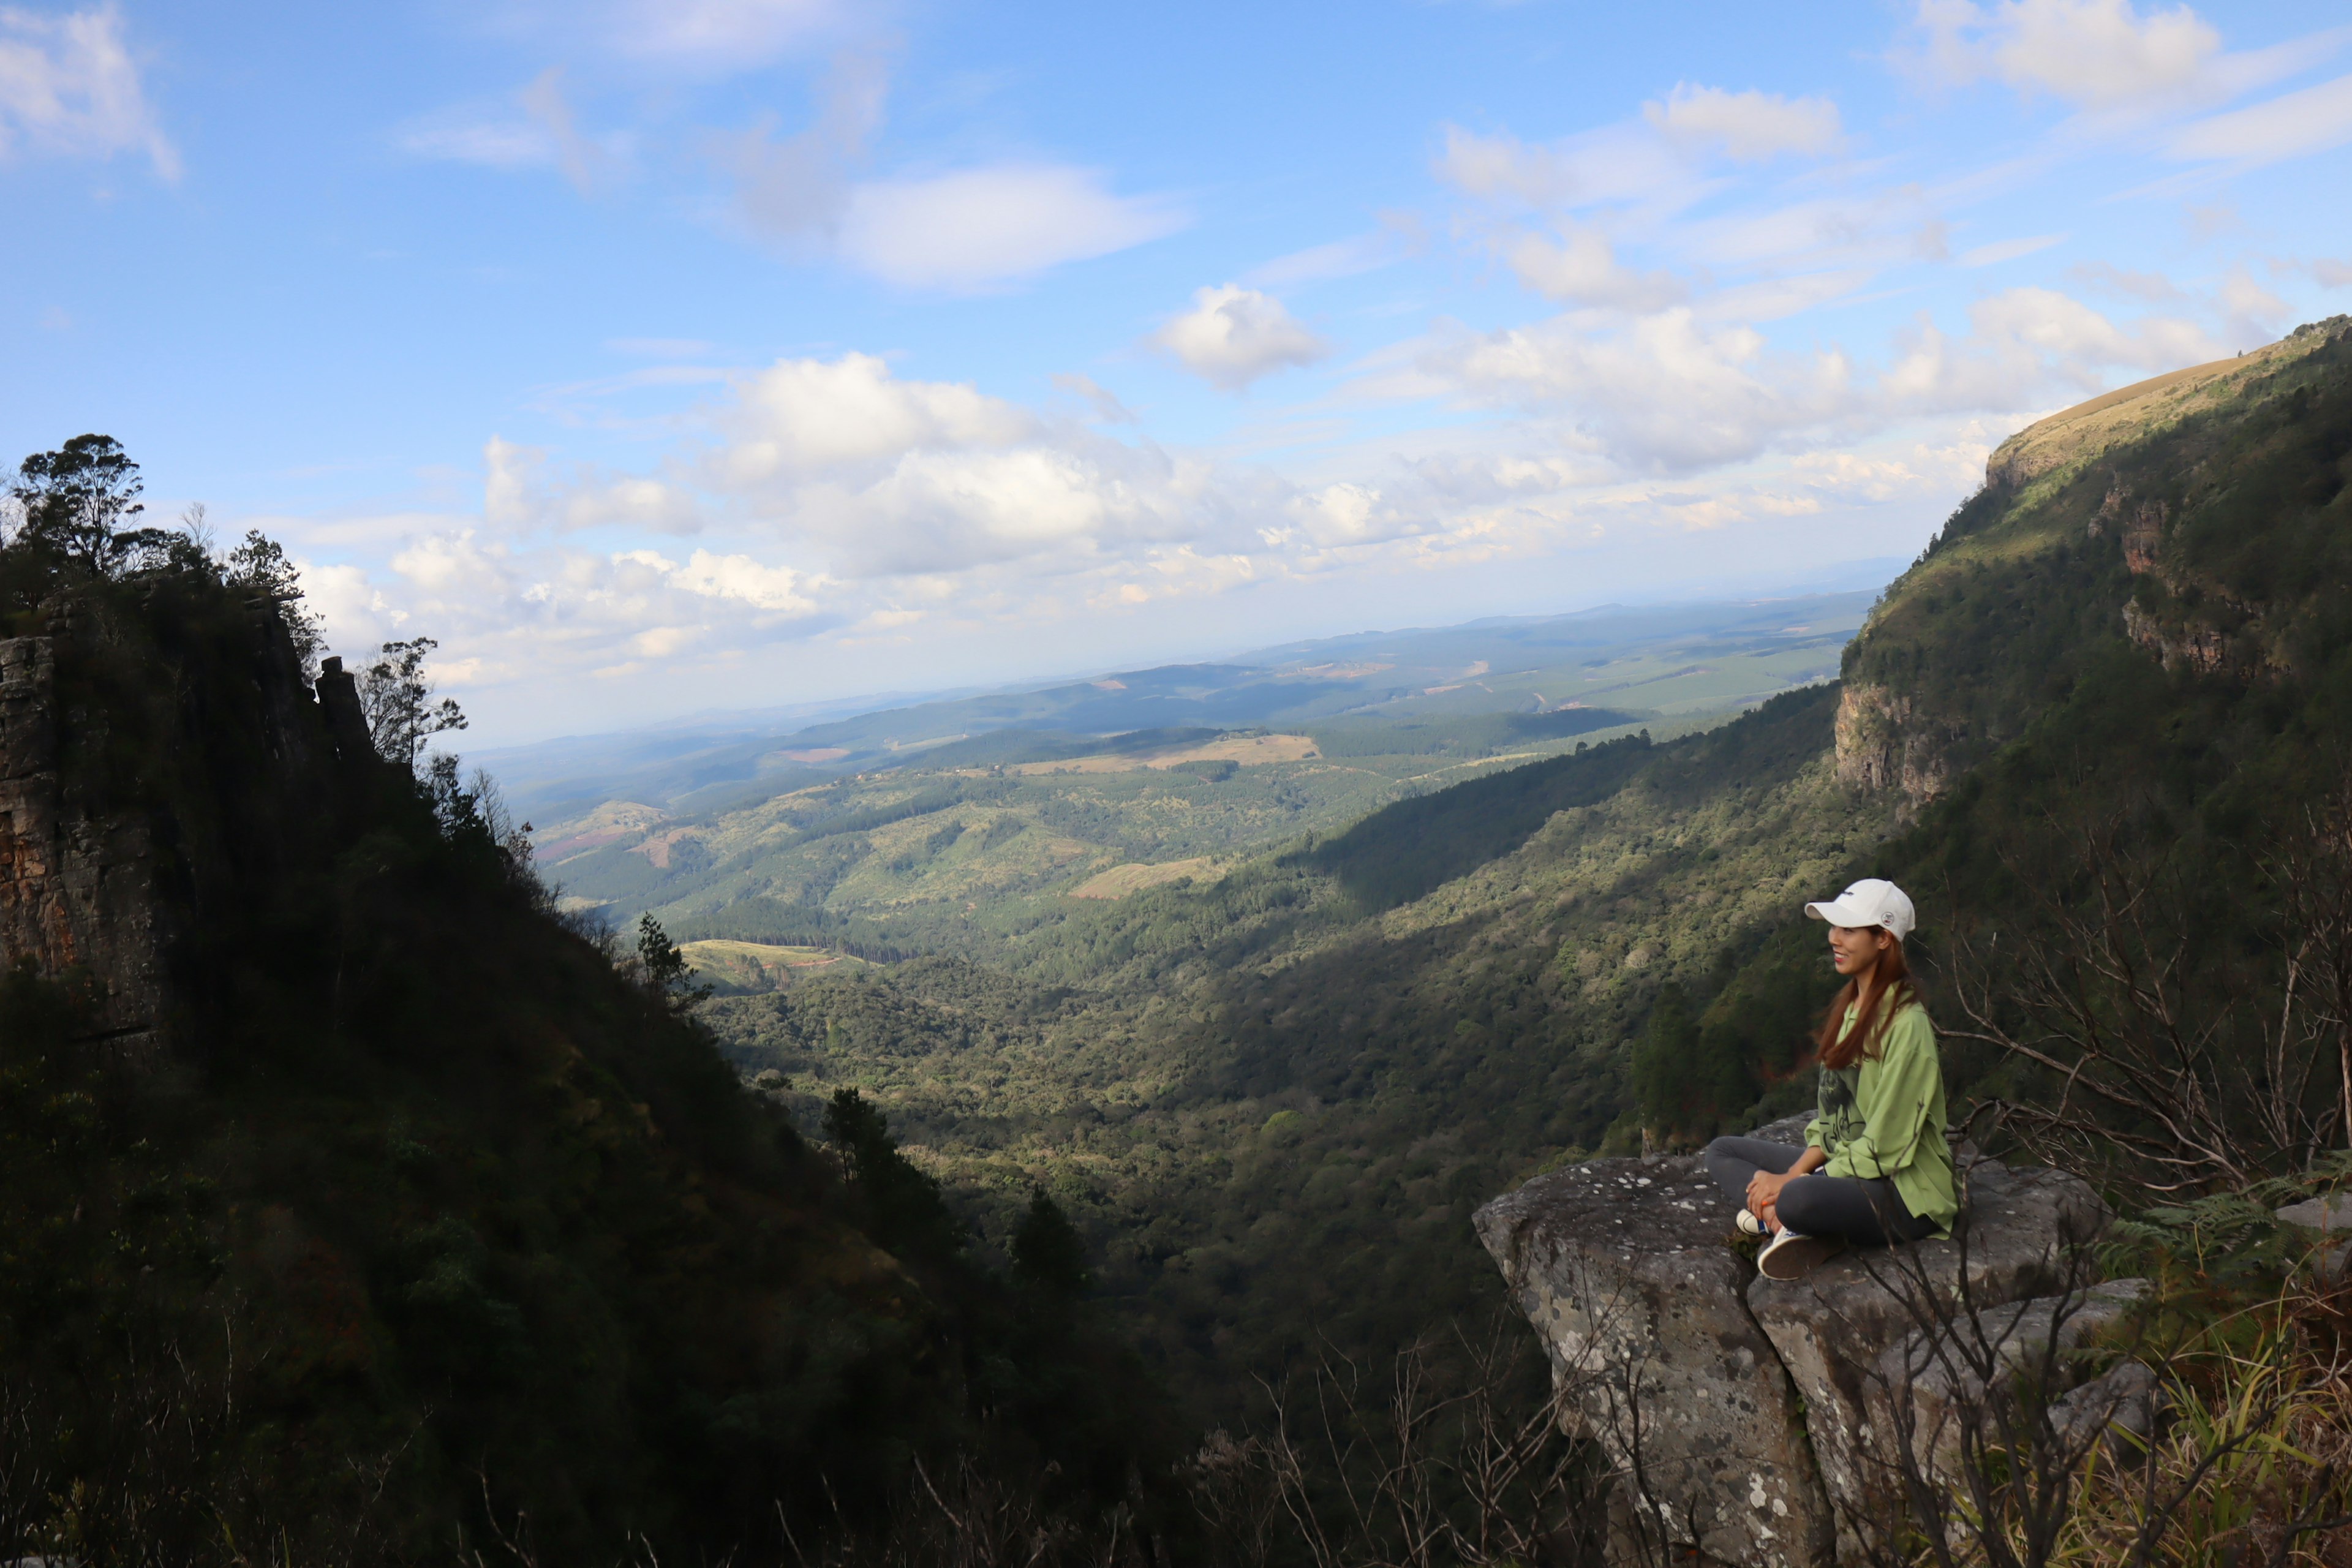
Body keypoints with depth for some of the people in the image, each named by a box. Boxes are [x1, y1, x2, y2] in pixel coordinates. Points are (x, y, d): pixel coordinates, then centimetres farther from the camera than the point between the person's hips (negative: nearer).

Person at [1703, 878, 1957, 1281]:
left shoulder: (1907, 1025, -19)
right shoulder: (1850, 1006, 9)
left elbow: (1883, 1148, -19)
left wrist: (1790, 1183, -17)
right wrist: (1794, 1172, -3)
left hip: (1904, 1192, -10)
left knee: (1799, 1200, -40)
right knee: (1722, 1152, 4)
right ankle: (1781, 1215, -17)